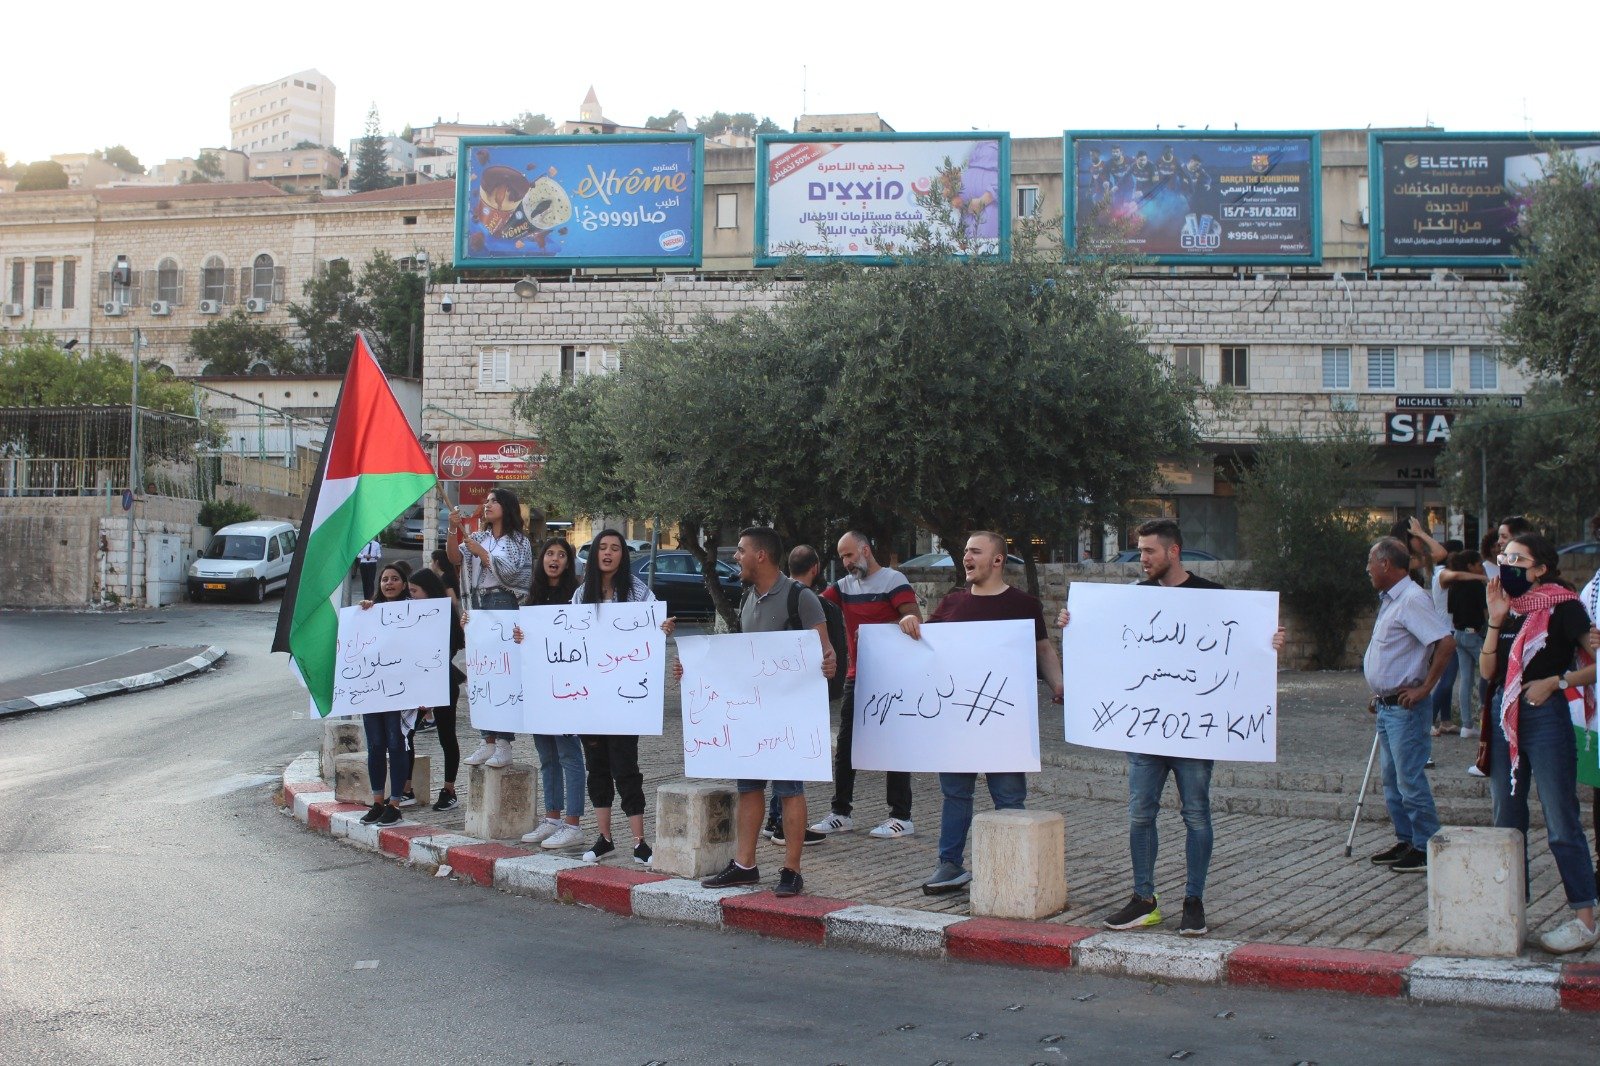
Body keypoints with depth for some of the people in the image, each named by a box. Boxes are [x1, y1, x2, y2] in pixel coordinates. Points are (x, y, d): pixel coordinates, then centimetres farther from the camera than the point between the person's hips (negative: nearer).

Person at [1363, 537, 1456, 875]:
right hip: (1387, 705, 10)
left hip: (1406, 706, -10)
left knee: (1410, 779, -6)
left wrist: (1425, 688, -21)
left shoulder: (1412, 599, -17)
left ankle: (1426, 849, 0)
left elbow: (1446, 642, -26)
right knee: (1392, 779, 15)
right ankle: (1406, 841, 23)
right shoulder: (1389, 600, 14)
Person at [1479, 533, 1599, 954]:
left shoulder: (1562, 607, -9)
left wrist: (1556, 681, -17)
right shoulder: (1507, 607, 11)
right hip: (1504, 716, 8)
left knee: (1561, 823, -6)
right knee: (1506, 820, 12)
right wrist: (1495, 620, -5)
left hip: (1546, 717, -7)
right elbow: (1487, 670, 3)